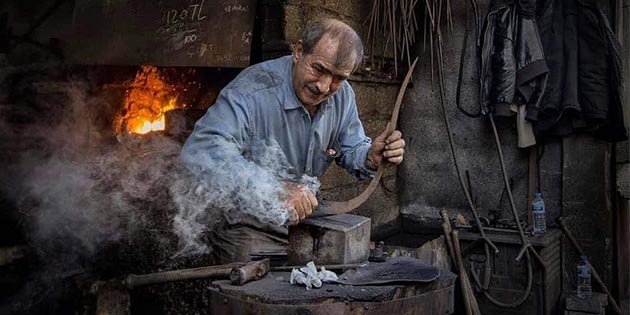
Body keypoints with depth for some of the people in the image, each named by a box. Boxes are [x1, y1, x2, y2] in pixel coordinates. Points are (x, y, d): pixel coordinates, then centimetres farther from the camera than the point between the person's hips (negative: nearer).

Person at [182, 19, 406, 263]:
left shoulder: (342, 95, -4)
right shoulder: (251, 93, -28)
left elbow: (351, 149, 9)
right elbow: (198, 153, -41)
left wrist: (372, 158, -16)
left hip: (302, 217, 6)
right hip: (245, 223, -5)